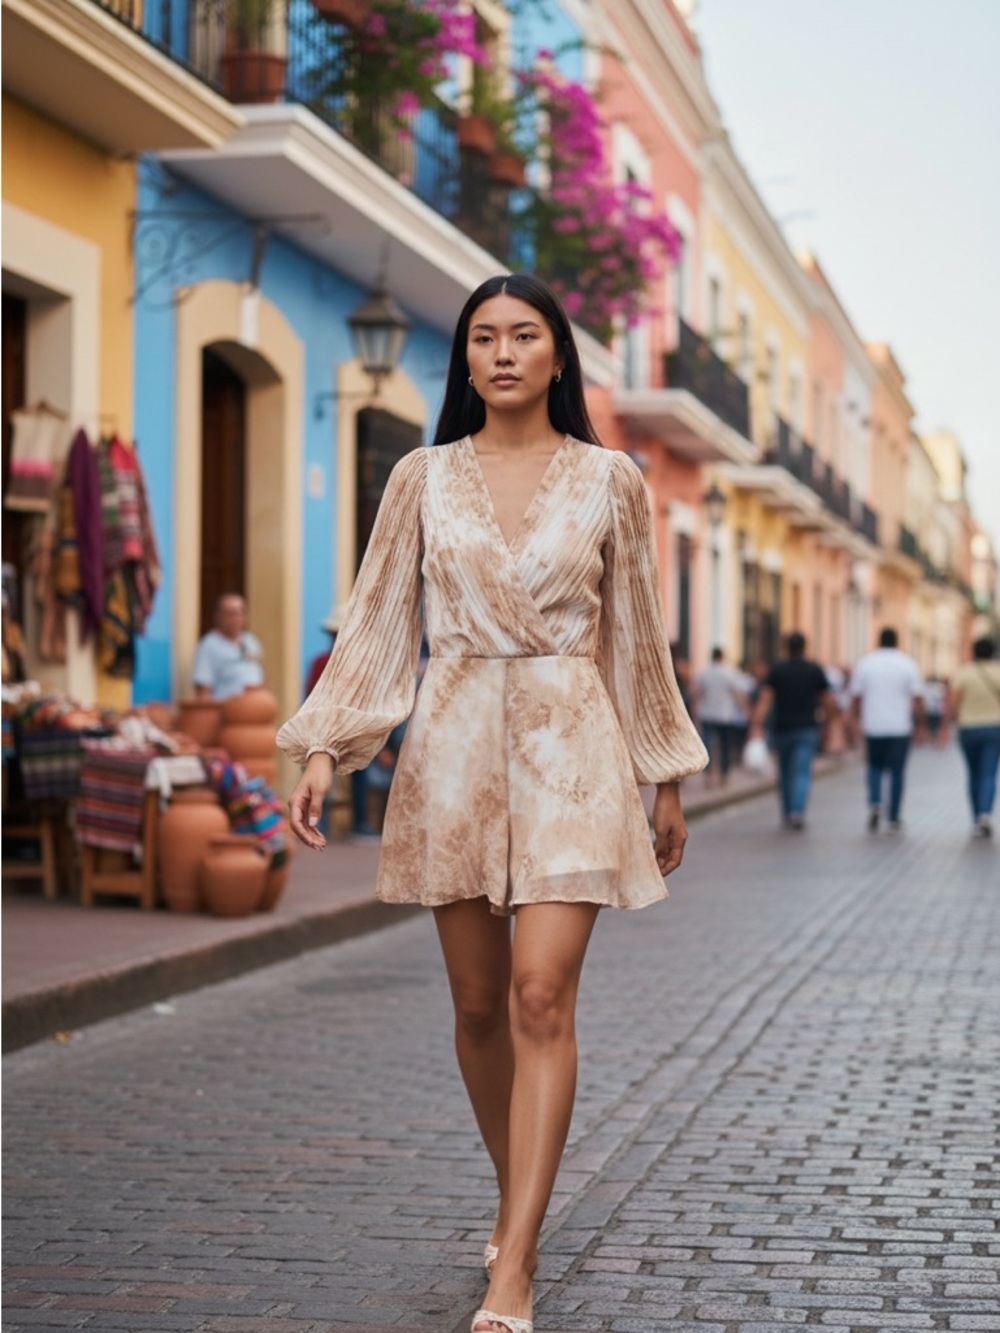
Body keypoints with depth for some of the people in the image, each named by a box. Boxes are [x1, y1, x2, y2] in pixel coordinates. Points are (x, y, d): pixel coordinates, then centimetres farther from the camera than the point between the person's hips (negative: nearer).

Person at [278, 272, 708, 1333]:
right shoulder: (422, 479, 6)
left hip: (570, 744, -2)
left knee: (541, 998, -13)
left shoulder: (610, 481, 4)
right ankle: (517, 1201, 31)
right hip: (453, 743, 2)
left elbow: (635, 637, 10)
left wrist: (666, 779, 13)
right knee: (479, 1002, 9)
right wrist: (324, 749, -5)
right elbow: (377, 624, 6)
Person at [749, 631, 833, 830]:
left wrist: (756, 726, -15)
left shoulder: (776, 670, -1)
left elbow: (764, 700, -11)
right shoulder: (815, 670, 1)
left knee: (785, 774, 15)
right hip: (807, 730, -1)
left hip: (781, 729, 1)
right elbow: (829, 701, 4)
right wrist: (823, 714, 24)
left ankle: (787, 815, 23)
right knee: (802, 772, -7)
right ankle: (798, 811, -27)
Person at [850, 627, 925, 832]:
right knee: (897, 772, 5)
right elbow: (917, 699, -5)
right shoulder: (908, 664, -1)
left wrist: (859, 720, 16)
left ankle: (874, 802, -9)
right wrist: (919, 725, 3)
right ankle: (893, 819, 7)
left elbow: (856, 697, 3)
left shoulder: (865, 663, 1)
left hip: (873, 727, 1)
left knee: (874, 767, 16)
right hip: (900, 728, -1)